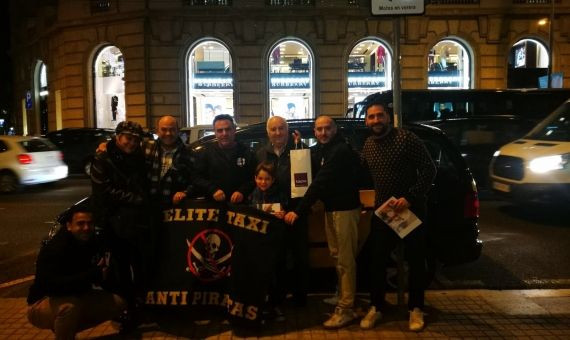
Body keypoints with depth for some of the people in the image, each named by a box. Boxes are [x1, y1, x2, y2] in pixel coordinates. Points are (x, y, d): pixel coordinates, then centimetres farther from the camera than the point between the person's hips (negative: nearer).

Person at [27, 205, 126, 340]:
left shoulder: (91, 243, -3)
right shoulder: (54, 248, -25)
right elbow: (53, 284, -38)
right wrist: (93, 274, -40)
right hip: (44, 303, -7)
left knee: (118, 303, -3)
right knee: (70, 306, -40)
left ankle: (67, 329, 10)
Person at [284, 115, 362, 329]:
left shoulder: (341, 151, -19)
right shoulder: (321, 149, 12)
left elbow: (321, 183, -25)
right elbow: (315, 177, 10)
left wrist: (298, 211, -26)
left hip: (344, 208, -9)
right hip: (330, 208, 9)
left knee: (345, 259, -5)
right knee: (336, 255, 15)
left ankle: (346, 309, 1)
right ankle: (343, 296, 28)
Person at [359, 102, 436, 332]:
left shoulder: (406, 138, -15)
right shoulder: (368, 145, 5)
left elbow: (429, 170, -17)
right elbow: (364, 174, 19)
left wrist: (409, 197, -23)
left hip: (411, 209, -5)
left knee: (415, 260, 8)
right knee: (377, 260, 6)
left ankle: (416, 309, 23)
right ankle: (376, 307, 21)